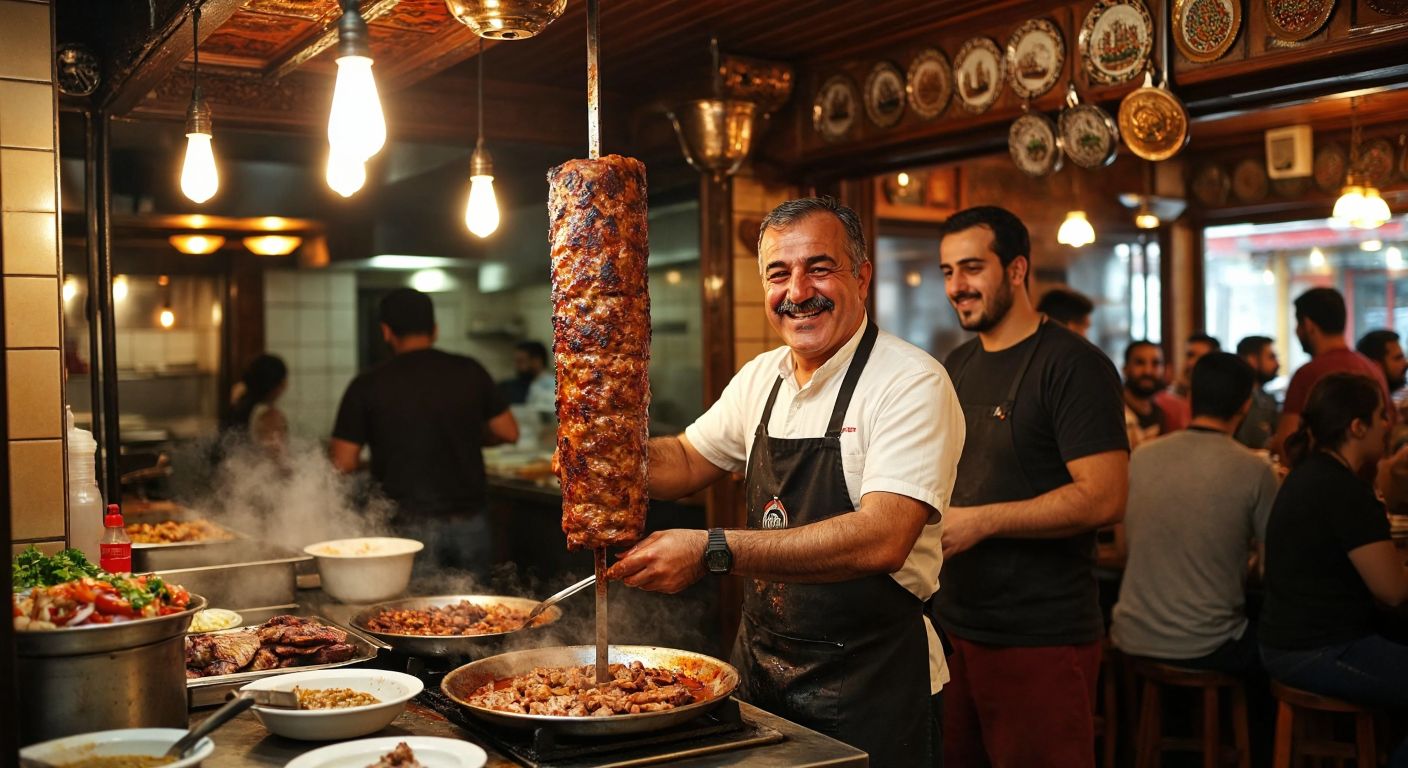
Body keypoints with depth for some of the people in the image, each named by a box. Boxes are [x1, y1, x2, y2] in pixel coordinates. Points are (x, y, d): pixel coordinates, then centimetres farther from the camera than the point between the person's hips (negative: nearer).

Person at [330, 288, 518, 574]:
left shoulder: (367, 386, -6)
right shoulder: (469, 371, -1)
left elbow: (344, 462, -6)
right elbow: (508, 432, 6)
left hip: (410, 526, -2)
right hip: (469, 521, 3)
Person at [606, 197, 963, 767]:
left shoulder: (913, 383, -17)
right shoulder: (762, 377, 5)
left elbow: (882, 540, -28)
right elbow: (687, 462, 16)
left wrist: (713, 552, -32)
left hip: (870, 680, -6)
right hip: (760, 666, 6)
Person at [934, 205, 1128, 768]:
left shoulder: (1073, 365, -11)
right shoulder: (957, 367, 13)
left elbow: (1104, 499, -20)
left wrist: (980, 521, -20)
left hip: (1041, 638, -7)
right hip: (953, 625, 7)